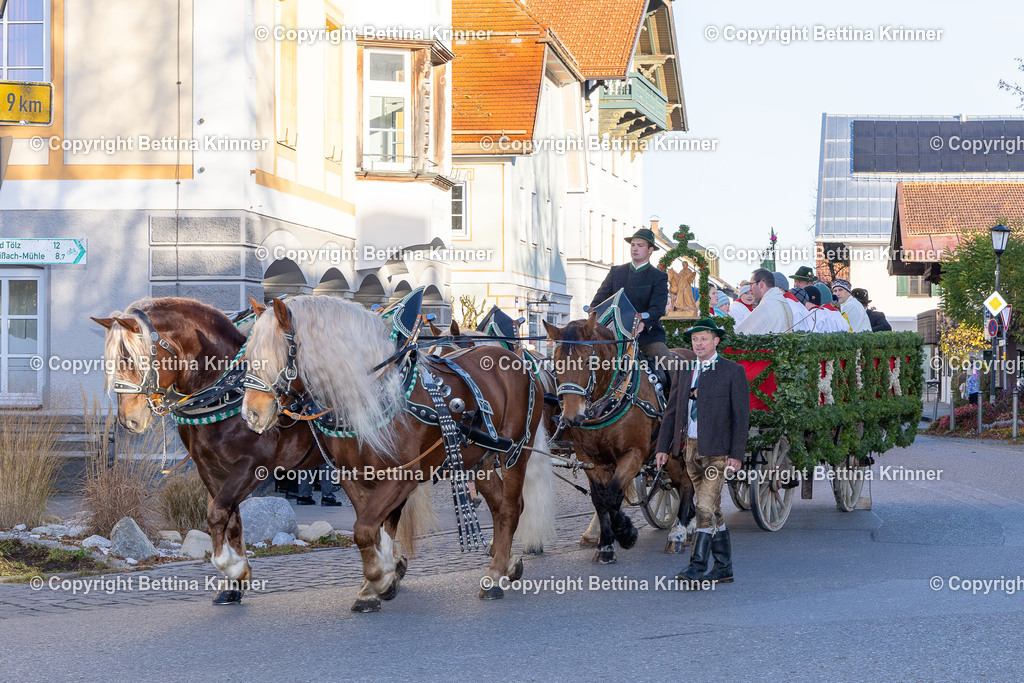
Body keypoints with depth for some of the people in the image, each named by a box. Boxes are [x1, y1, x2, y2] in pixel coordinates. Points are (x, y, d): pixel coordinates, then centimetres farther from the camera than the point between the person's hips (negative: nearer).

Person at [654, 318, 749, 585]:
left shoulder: (733, 372, -4)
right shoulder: (683, 372, 11)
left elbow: (741, 415, -7)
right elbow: (671, 411, 13)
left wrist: (737, 455, -13)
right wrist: (663, 448, 6)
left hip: (716, 451, -6)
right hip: (689, 449, 6)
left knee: (706, 508, -13)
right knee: (712, 510, 11)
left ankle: (697, 566, -13)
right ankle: (724, 568, 18)